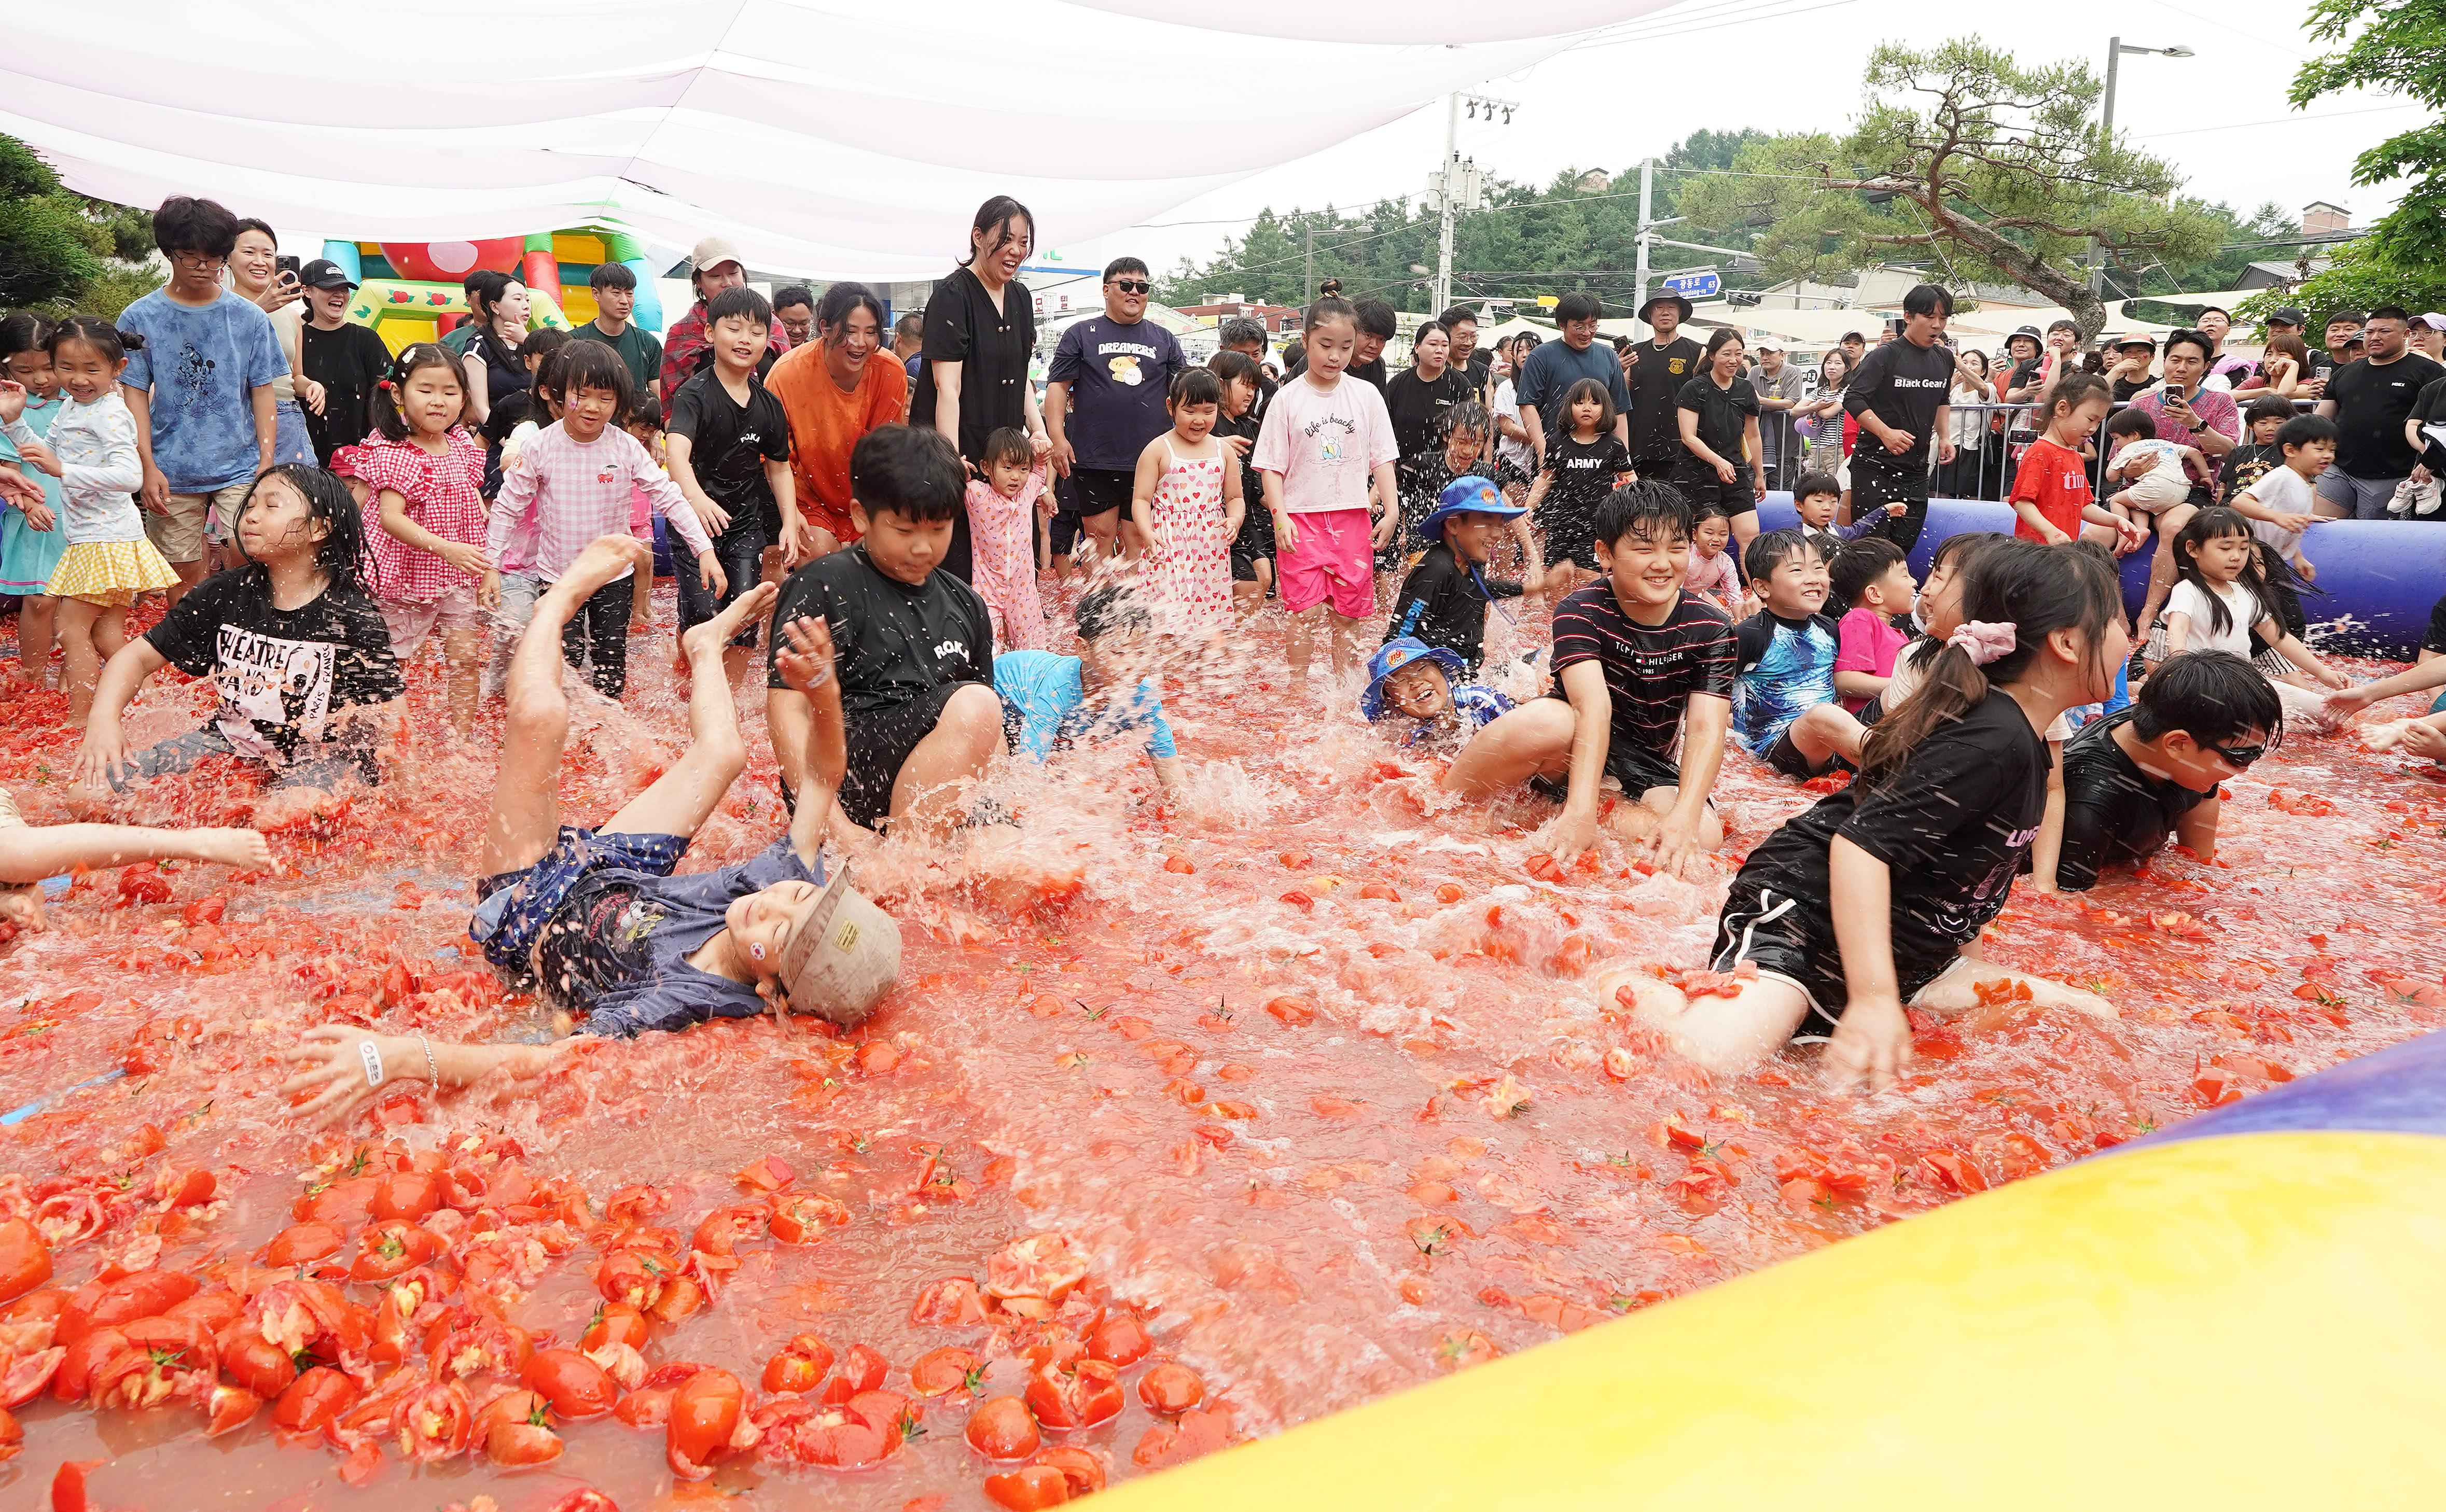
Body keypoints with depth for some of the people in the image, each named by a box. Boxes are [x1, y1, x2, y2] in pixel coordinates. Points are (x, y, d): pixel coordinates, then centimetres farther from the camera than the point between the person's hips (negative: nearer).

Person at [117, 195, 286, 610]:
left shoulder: (249, 318, 4)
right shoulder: (139, 318, 3)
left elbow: (262, 394, 6)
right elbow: (135, 395, 3)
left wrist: (266, 464, -1)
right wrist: (149, 467, -5)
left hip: (240, 467, 0)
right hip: (173, 471, 1)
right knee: (184, 573, 7)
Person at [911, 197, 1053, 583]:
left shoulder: (1020, 299, 12)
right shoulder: (953, 295, -11)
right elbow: (947, 386, -17)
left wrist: (1038, 431, 3)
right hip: (958, 451, -7)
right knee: (954, 562, -6)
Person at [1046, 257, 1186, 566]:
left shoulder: (1164, 340, 15)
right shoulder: (1082, 334, 8)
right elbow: (1058, 386, 4)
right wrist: (1058, 438, -8)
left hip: (1147, 461, 2)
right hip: (1093, 460, -1)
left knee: (1139, 539, 1)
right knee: (1100, 535, 0)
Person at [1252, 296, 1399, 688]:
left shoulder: (1367, 396, 5)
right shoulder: (1288, 398, -1)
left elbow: (1383, 460, 7)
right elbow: (1271, 466, -1)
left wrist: (1392, 511, -3)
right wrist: (1280, 516, -12)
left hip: (1353, 518, 2)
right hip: (1302, 518, -2)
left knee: (1349, 610, 7)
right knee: (1304, 611, -6)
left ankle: (1342, 683, 21)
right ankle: (1298, 686, 6)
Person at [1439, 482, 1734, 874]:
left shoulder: (1711, 630, -9)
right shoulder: (1579, 612, -16)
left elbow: (1706, 730, -19)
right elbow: (1594, 706, -31)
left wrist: (1683, 819, -37)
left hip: (1643, 766, 3)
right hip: (1573, 753, -3)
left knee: (1703, 837, -29)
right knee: (1548, 722, -39)